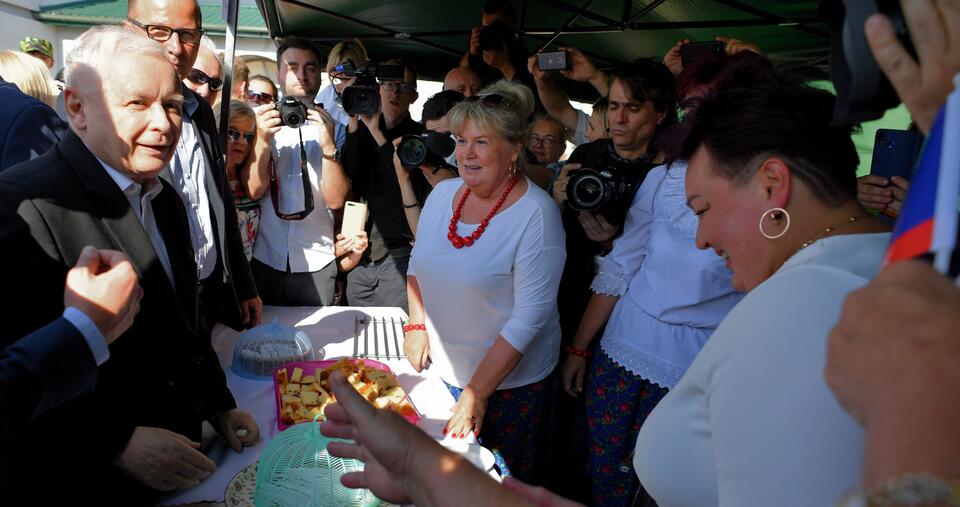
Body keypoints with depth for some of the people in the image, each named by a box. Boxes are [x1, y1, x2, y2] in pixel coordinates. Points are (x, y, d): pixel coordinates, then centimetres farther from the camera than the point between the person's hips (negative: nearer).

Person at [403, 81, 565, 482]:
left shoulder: (536, 213, -21)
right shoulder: (443, 193, -3)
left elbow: (531, 314, -22)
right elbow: (418, 261, 12)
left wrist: (477, 392, -20)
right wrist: (416, 324, -2)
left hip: (508, 381, -5)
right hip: (440, 369, 5)